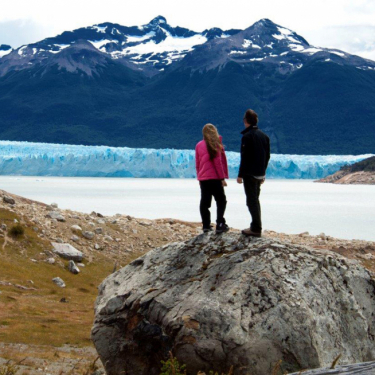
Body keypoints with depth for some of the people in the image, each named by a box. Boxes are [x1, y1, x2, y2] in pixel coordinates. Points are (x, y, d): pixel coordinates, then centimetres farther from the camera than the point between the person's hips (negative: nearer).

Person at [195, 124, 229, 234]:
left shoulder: (199, 145, 6)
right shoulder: (215, 145, -8)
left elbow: (197, 163, 11)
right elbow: (218, 162, -10)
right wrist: (222, 177, -6)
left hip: (203, 178, 5)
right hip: (214, 178, -5)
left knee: (204, 202, 7)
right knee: (221, 201, 3)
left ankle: (206, 226, 6)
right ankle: (220, 225, -6)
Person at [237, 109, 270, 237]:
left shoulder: (247, 136, -14)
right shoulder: (264, 136, 9)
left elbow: (244, 158, -17)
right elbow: (267, 156, 13)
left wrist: (240, 175, -11)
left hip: (250, 174, -8)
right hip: (260, 174, 8)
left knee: (252, 200, -5)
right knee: (255, 200, 17)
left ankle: (256, 229, -6)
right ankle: (256, 227, 19)